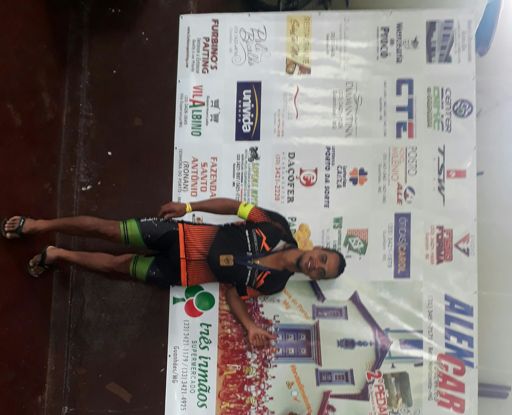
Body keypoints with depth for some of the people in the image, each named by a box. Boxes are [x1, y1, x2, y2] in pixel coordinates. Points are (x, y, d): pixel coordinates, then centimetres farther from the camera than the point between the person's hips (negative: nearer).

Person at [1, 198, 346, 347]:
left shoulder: (273, 283, -4)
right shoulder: (279, 228, -8)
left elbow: (234, 290, 2)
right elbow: (234, 206, -4)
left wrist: (250, 326, -13)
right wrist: (189, 206, -7)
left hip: (184, 274, 1)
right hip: (185, 237, 0)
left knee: (120, 265, -3)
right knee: (110, 230, -3)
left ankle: (57, 255, 22)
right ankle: (35, 224, 15)